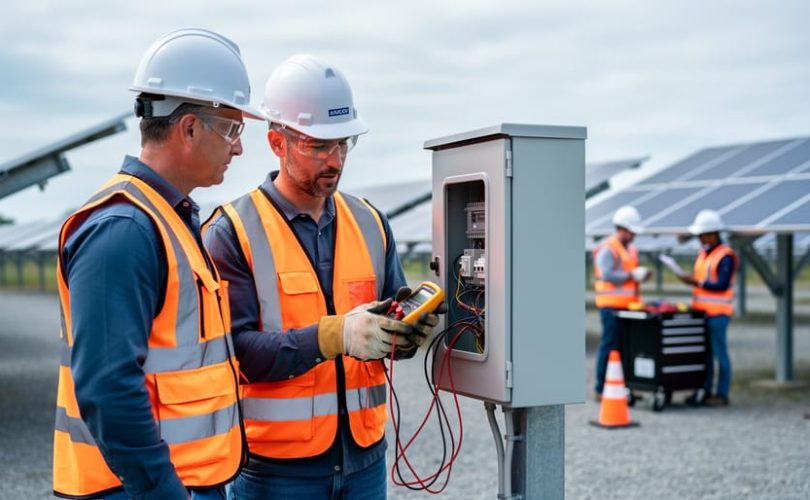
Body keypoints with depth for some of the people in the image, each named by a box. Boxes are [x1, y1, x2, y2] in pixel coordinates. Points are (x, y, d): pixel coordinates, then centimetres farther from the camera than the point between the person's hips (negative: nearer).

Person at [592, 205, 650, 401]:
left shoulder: (631, 249, 18)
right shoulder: (607, 249, -10)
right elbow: (607, 275, -20)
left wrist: (642, 274, 5)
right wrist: (632, 275, -21)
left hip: (628, 305, 8)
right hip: (611, 305, -8)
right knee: (609, 346, -6)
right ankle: (601, 390, -1)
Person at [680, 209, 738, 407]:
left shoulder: (725, 256, -11)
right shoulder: (702, 254, 16)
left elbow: (722, 285, -17)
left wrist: (697, 282, -17)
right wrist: (691, 280, 1)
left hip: (717, 312, -8)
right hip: (701, 310, 8)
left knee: (719, 353, -2)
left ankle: (722, 394, 4)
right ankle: (704, 391, 18)